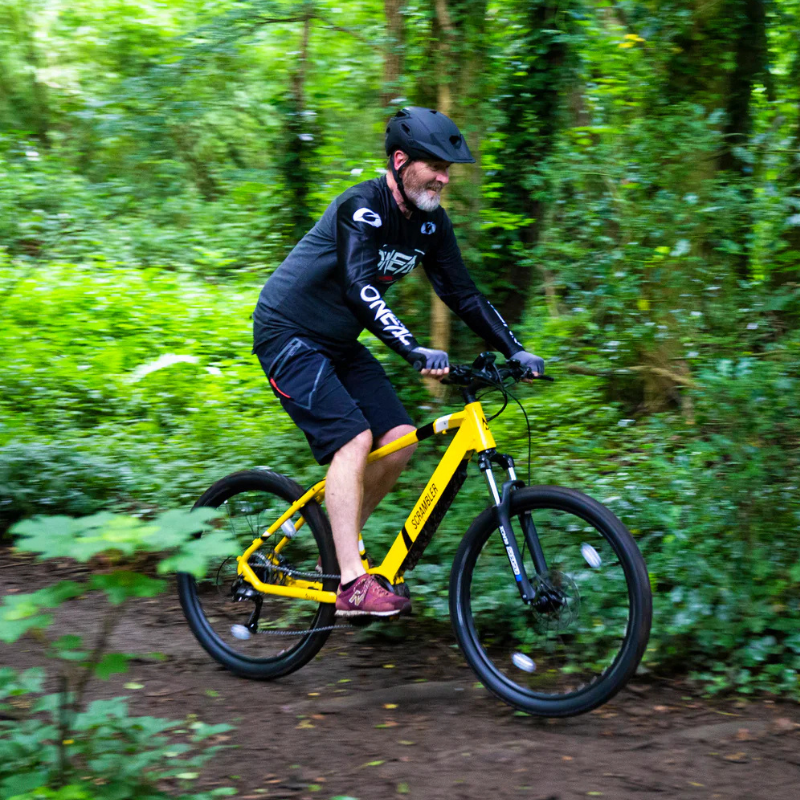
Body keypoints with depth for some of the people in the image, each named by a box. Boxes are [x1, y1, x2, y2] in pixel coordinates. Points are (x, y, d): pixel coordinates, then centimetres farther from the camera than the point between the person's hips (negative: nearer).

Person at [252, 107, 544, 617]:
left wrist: (515, 350, -6)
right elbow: (361, 290, -37)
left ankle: (337, 553, 12)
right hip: (289, 336, -8)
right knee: (353, 438, -23)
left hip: (339, 344, 8)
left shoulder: (430, 221, 0)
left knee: (400, 441, -3)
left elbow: (463, 293, 4)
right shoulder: (362, 208, -25)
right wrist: (416, 352, -48)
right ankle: (353, 585, -24)